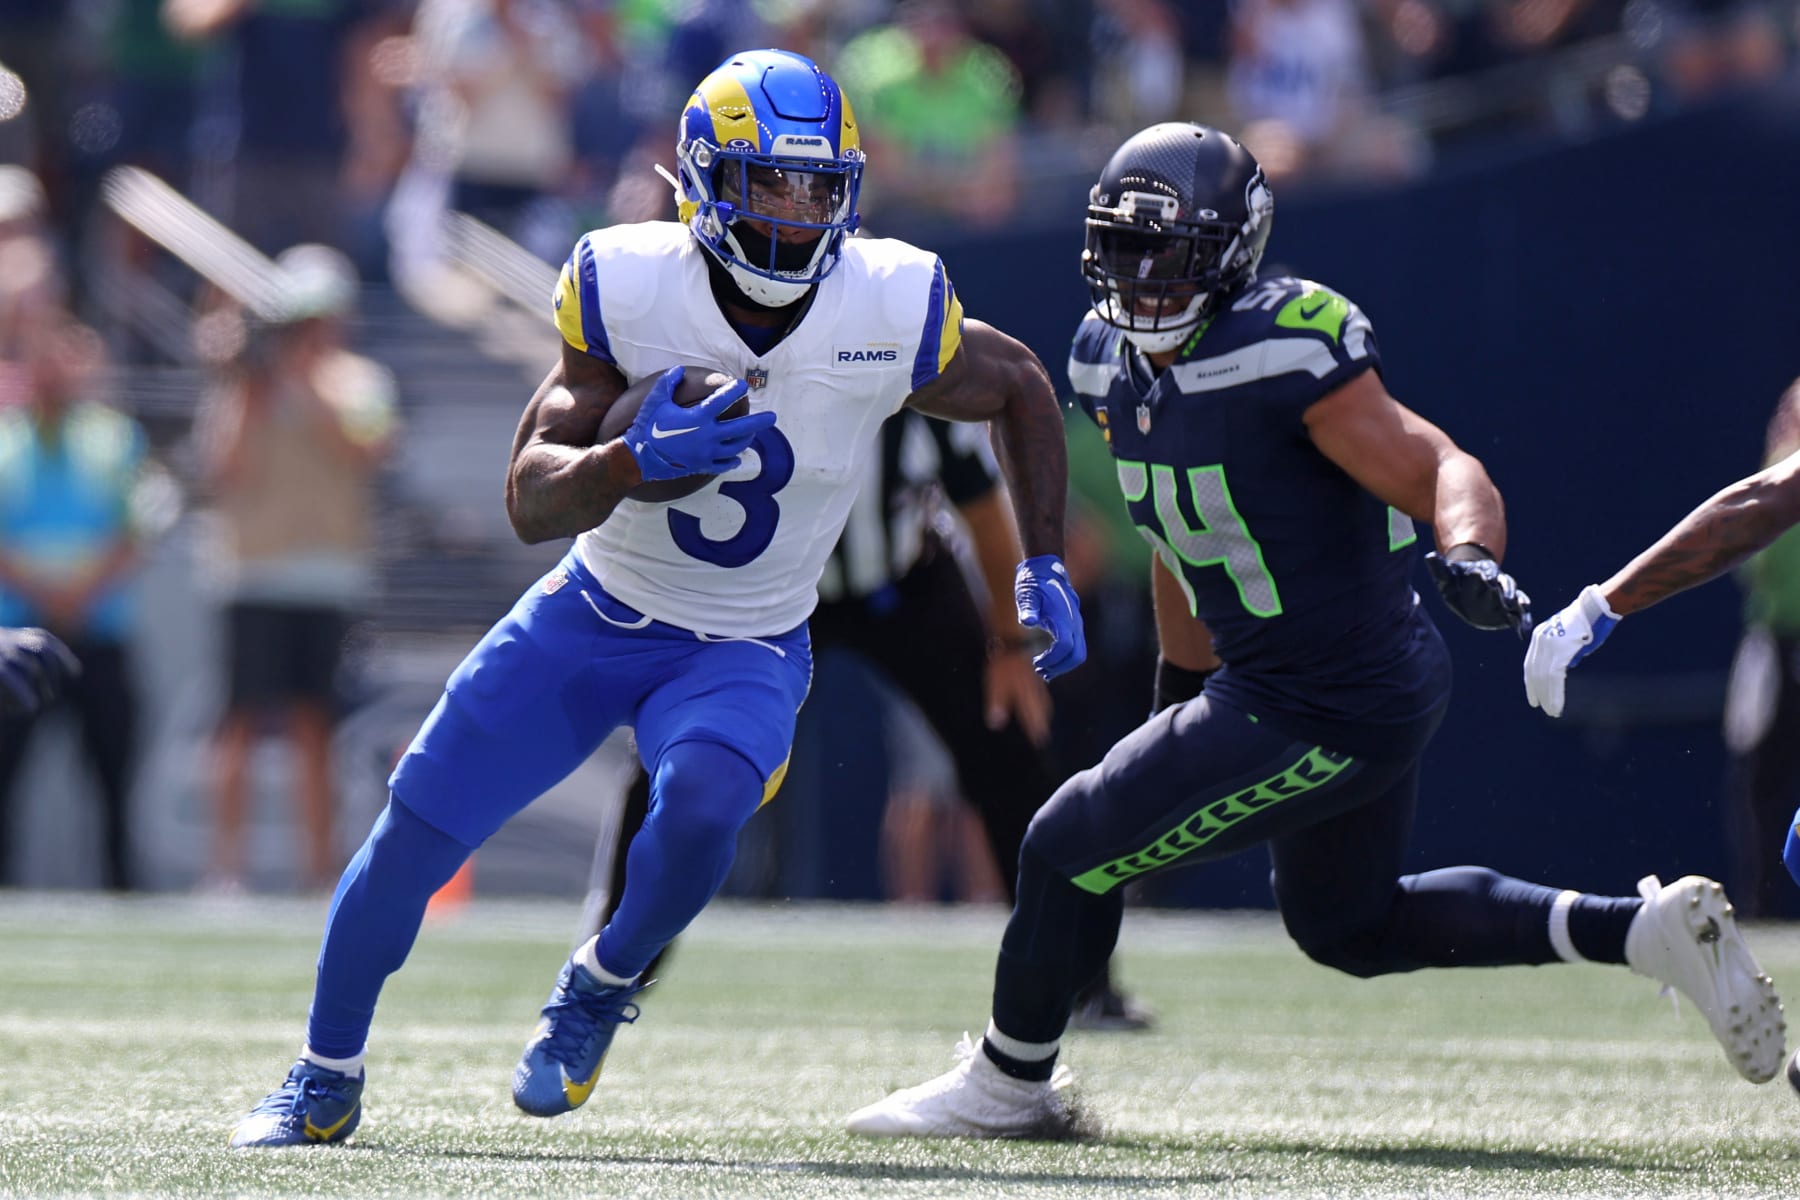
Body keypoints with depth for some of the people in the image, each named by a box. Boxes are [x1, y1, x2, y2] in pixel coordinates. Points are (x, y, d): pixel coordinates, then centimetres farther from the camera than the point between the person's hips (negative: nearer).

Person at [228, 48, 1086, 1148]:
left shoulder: (892, 312, -20)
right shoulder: (628, 289, -20)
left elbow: (1022, 390, 2)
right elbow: (531, 501, -20)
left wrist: (1046, 566, -1)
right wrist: (637, 464, -40)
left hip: (745, 649, -1)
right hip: (596, 612, 1)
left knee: (701, 806, -32)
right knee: (414, 835, -1)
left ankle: (603, 985, 0)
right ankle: (326, 1082, 23)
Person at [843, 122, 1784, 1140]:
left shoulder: (1284, 355, -24)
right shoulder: (1113, 360, 3)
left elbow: (1440, 468, -29)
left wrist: (1471, 558, -49)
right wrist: (1181, 695, 24)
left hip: (1331, 712, -10)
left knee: (1074, 847, -1)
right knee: (1349, 925, 26)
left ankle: (1010, 1084, 22)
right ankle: (1648, 930, 23)